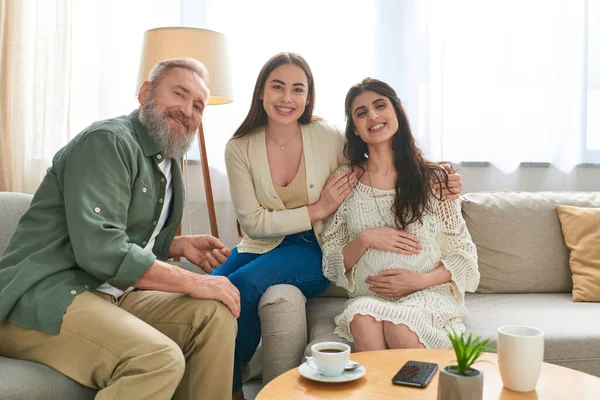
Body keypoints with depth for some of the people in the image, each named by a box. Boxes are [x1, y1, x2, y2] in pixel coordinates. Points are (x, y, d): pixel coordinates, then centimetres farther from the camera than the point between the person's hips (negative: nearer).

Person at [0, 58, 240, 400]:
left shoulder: (169, 162, 16)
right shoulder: (107, 141, -12)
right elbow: (99, 249, -24)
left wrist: (181, 246, 7)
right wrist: (194, 282, -19)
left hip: (111, 295, 9)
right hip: (42, 299, -9)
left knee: (216, 314, -8)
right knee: (160, 358, -31)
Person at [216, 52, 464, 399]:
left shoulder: (327, 137, -7)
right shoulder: (240, 149, -4)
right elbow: (252, 222, -7)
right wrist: (317, 210, -16)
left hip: (313, 252, -2)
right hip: (262, 246, 2)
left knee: (243, 285, -29)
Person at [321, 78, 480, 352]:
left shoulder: (432, 178, 3)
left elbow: (464, 256, 4)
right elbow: (331, 265, 6)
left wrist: (418, 281, -12)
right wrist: (364, 239, -12)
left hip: (429, 296, -1)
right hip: (368, 297, 1)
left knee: (398, 323, -33)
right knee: (363, 317, -33)